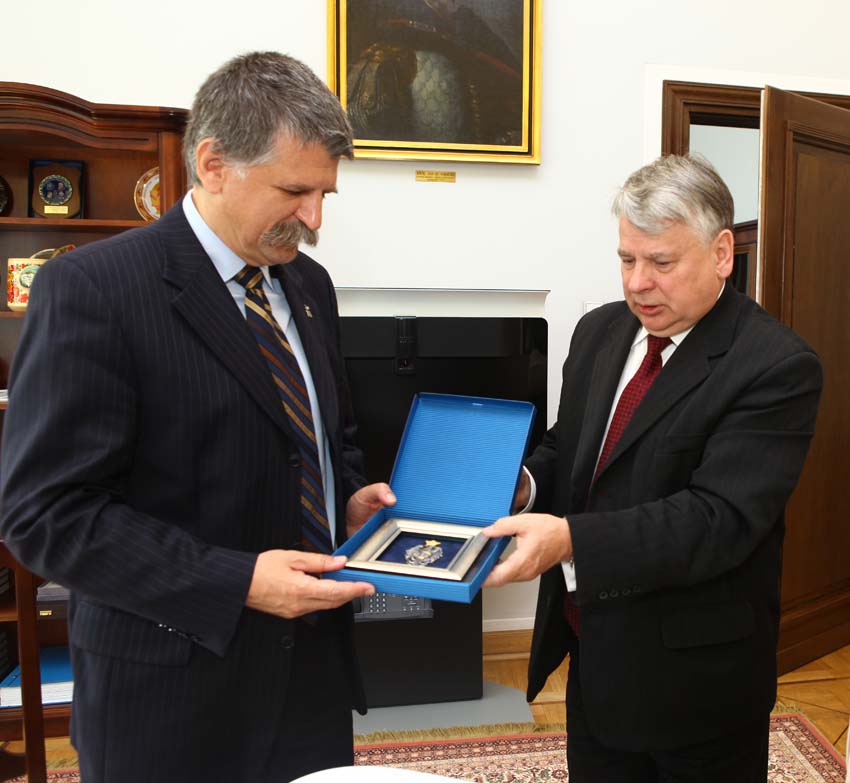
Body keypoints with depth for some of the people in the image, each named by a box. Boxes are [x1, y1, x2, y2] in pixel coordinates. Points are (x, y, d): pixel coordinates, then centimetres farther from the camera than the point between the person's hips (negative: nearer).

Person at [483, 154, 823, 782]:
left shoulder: (777, 367, -18)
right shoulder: (599, 331, 2)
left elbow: (720, 518, -26)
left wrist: (570, 538, -34)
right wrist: (524, 484, -11)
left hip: (694, 675, -5)